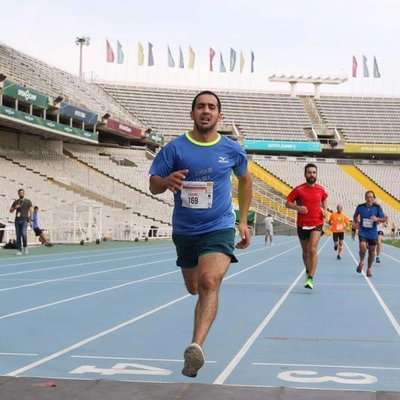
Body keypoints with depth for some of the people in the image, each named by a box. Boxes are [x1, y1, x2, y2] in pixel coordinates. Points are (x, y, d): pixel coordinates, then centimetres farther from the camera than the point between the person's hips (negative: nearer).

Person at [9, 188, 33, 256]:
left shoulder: (28, 201, 7)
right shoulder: (16, 202, 14)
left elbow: (31, 211, 3)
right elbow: (10, 210, 15)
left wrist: (31, 220, -6)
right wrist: (15, 207, -6)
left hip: (24, 220, -3)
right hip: (17, 220, 3)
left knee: (24, 234, -20)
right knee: (18, 235, 0)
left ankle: (25, 247, 0)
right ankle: (19, 250, 3)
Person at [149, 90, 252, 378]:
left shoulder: (232, 150, -1)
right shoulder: (175, 148, -5)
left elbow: (245, 179, 17)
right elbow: (153, 185, -4)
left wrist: (243, 220, 14)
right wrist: (167, 181, -29)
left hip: (219, 228, -2)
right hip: (184, 231, 3)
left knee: (209, 283, -25)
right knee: (194, 288, 18)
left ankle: (196, 346, -35)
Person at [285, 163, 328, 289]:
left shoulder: (321, 189, 0)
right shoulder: (298, 189, -6)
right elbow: (288, 203, -1)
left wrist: (324, 209, 6)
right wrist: (297, 207, -19)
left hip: (317, 223, -1)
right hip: (302, 224, 1)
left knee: (313, 250, -17)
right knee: (306, 252, 13)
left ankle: (310, 279, -19)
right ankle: (308, 271, 40)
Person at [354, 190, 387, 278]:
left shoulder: (377, 207, -4)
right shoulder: (360, 207, -2)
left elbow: (384, 218, 0)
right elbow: (355, 217, 15)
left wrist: (377, 219, -18)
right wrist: (357, 219, -6)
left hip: (373, 233, 1)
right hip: (363, 232, -1)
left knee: (372, 251, 7)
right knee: (362, 248, -21)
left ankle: (369, 268, 28)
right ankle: (361, 262, 10)